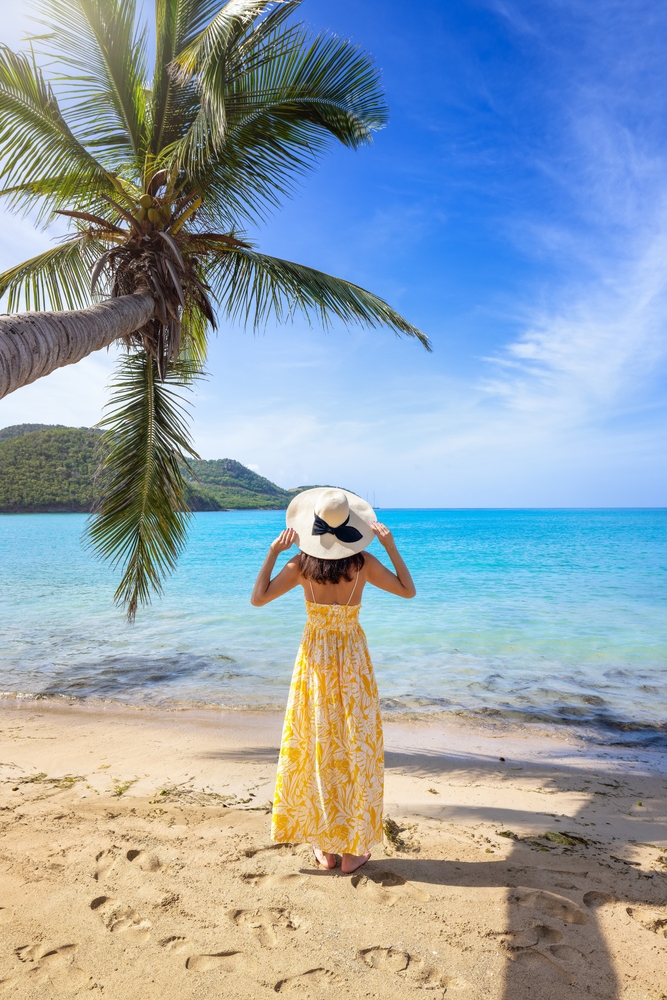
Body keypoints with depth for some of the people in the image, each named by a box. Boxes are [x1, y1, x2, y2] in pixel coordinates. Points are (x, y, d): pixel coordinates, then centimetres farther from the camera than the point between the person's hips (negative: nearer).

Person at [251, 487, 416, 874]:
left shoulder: (301, 565, -12)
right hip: (353, 660, 0)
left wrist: (273, 552, -4)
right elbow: (408, 590, -2)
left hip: (315, 660, 1)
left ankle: (324, 845, 26)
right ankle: (353, 849, 22)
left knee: (316, 749, 14)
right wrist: (391, 545, -3)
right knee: (356, 749, 12)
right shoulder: (363, 563, -13)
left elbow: (258, 599, -5)